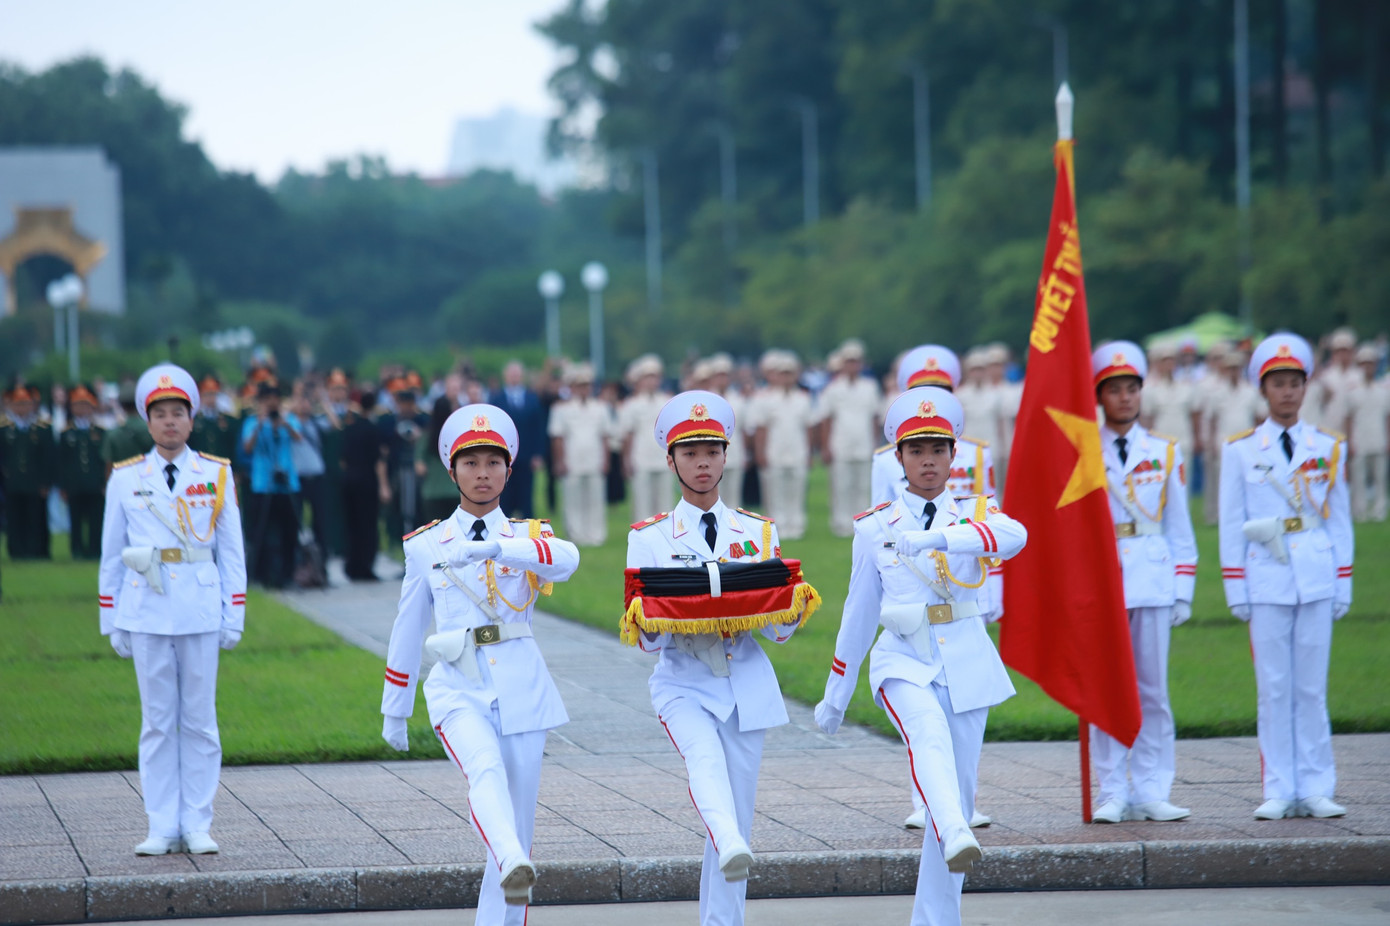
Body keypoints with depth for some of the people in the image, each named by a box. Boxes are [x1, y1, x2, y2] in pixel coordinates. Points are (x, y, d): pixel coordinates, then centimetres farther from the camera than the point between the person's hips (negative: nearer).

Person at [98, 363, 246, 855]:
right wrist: (112, 622, 6)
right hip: (146, 611, 0)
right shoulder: (125, 479, 5)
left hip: (200, 611, 0)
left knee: (199, 719, 3)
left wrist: (234, 616, 1)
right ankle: (162, 828, 7)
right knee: (157, 721, 3)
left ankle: (197, 826, 9)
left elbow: (231, 551, 6)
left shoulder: (216, 474, 4)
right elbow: (112, 553, 9)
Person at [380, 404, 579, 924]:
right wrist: (394, 711, 23)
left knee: (519, 818, 2)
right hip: (458, 688, -2)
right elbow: (408, 630, 19)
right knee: (486, 773, -30)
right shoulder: (426, 546, 10)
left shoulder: (528, 535, 9)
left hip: (521, 688, 2)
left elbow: (566, 560, -17)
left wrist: (494, 548, -34)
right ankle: (513, 866, -55)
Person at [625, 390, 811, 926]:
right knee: (705, 758, -33)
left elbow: (778, 631, 8)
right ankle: (732, 850, -58)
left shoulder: (759, 533, 10)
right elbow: (647, 639, 1)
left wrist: (791, 611, -14)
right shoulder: (649, 538, 4)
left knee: (739, 810, 2)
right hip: (683, 683, -3)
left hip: (747, 685, 3)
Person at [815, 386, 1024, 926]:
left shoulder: (975, 513, 3)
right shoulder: (874, 528, 5)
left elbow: (1013, 536, -22)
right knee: (929, 737, -33)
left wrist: (936, 537, -38)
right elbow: (858, 616, 13)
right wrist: (835, 698, 18)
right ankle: (956, 840, -56)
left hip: (968, 665, 2)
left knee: (960, 793, 2)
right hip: (903, 663, -1)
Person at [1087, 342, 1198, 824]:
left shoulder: (1165, 452, 9)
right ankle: (1114, 793, 3)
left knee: (1153, 690, 1)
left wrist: (1182, 590, 4)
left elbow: (1179, 529, 10)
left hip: (1153, 581, 1)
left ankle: (1152, 792, 6)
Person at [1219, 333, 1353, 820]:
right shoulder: (1240, 450, 5)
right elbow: (1231, 524, 5)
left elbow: (1340, 520, 10)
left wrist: (1343, 586, 4)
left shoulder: (1328, 448, 9)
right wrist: (1235, 591, -1)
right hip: (1266, 580, -1)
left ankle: (1315, 790, 6)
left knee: (1312, 688, 2)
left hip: (1316, 579, 1)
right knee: (1274, 689, 0)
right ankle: (1280, 792, 3)